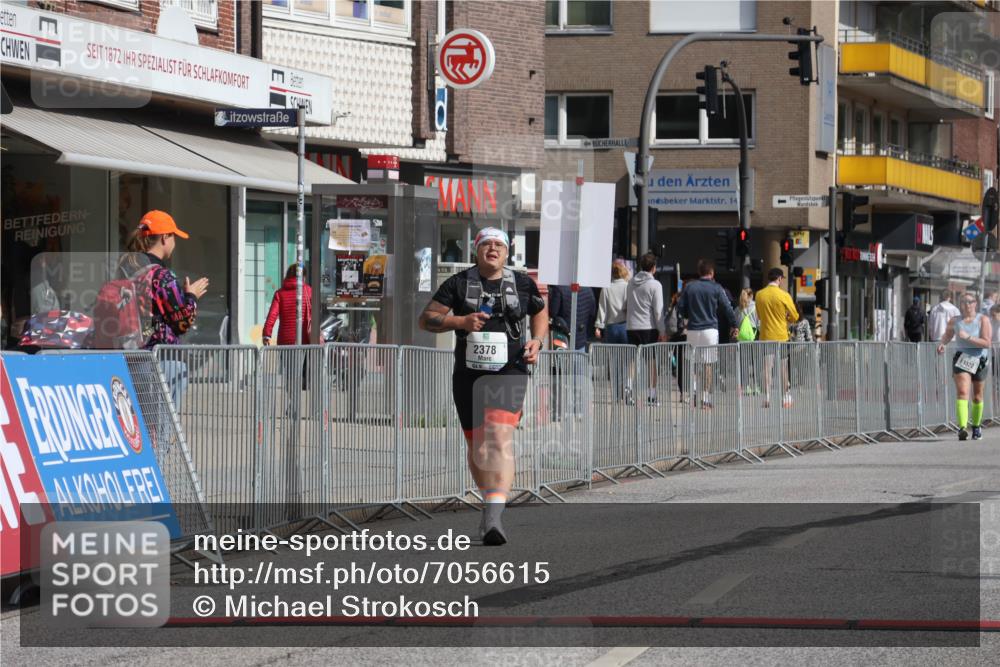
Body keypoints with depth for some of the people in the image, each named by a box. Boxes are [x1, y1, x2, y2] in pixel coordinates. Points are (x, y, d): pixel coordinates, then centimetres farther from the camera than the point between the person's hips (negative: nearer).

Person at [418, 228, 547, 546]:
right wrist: (460, 322, -16)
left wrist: (537, 341, 4)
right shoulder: (458, 283, 3)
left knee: (500, 439, -22)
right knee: (478, 445, 12)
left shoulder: (522, 285, 5)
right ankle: (492, 503, 35)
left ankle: (493, 516, -34)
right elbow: (426, 319, 1)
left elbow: (540, 312, 24)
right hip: (468, 374, 2)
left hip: (508, 372, -2)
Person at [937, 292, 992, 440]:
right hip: (961, 359, 0)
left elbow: (986, 343, -15)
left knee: (977, 397, 13)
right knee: (962, 392, -18)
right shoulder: (955, 321, 5)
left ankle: (976, 426, 35)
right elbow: (948, 335, 25)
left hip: (979, 360, 0)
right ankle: (962, 428, -30)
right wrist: (942, 344, 4)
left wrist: (968, 337, -23)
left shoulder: (983, 320, -4)